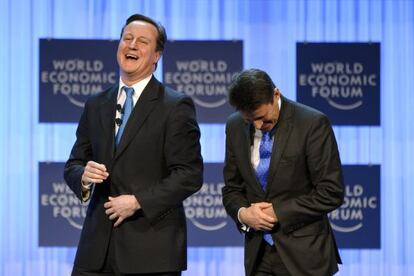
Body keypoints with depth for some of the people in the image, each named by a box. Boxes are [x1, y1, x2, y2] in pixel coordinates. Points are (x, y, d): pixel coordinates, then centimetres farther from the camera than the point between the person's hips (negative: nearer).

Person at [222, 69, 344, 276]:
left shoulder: (313, 124, -11)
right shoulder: (235, 127, 5)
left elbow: (331, 192, -11)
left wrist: (279, 212, -15)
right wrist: (242, 213, -9)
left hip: (304, 254, -4)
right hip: (258, 253, 5)